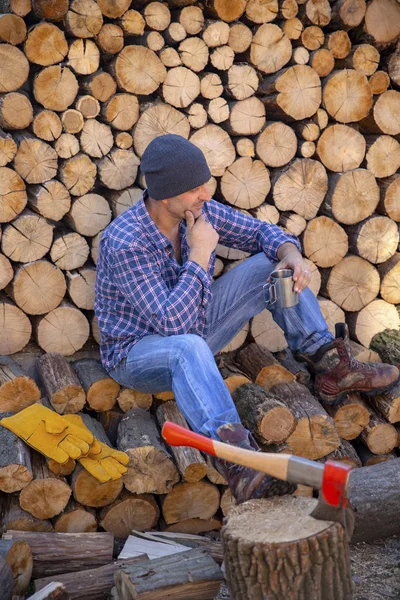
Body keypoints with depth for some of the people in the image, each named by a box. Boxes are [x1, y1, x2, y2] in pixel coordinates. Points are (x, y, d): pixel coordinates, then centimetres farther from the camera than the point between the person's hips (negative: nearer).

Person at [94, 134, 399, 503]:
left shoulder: (197, 211, -11)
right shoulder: (125, 244, -30)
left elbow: (260, 233, 1)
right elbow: (173, 324, -34)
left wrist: (291, 254, -21)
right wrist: (200, 254, -32)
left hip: (191, 331, 7)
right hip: (138, 352, -7)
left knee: (272, 266, -4)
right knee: (188, 348, -44)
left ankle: (331, 368, -6)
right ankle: (237, 460, -59)